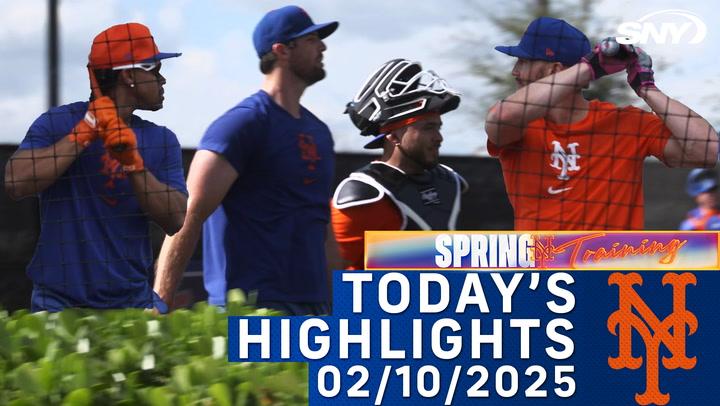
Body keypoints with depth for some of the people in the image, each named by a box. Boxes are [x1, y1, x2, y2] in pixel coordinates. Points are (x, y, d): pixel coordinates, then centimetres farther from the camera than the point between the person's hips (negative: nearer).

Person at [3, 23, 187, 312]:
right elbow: (15, 184, -18)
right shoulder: (56, 123, -2)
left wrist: (133, 163, -15)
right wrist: (84, 133, -13)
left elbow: (175, 221, -3)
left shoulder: (162, 141, 8)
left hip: (134, 302, 3)